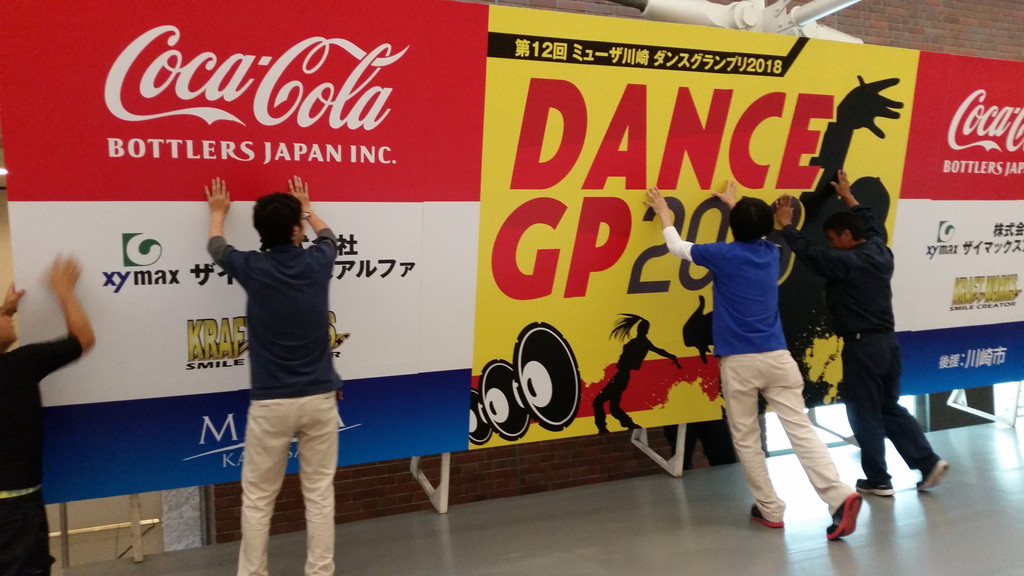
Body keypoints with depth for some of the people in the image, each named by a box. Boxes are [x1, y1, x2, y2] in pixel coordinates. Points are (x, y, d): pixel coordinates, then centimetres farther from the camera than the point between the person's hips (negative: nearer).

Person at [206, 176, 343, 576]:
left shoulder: (252, 268, -6)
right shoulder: (317, 262, -3)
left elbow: (216, 246, 18)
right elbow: (329, 237, 23)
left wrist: (218, 212, 37)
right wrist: (306, 208, 41)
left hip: (270, 403, -1)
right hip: (320, 397, 2)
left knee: (258, 499, 12)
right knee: (320, 494, 10)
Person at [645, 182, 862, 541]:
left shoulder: (723, 255, -2)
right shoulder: (771, 253, 11)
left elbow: (678, 247, 15)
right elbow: (754, 229, 36)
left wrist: (663, 213, 31)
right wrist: (735, 204, 51)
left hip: (739, 361, -4)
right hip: (777, 356, 4)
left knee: (746, 440, 9)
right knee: (801, 430, 1)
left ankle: (770, 510, 14)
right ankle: (840, 497, -10)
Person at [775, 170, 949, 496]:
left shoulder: (845, 262, -17)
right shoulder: (881, 252, 6)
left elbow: (807, 252, -12)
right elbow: (872, 225, 24)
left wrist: (786, 224, 2)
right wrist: (848, 196, 34)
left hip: (862, 346, -8)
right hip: (886, 341, 8)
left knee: (865, 414, 4)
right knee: (890, 408, 20)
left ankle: (878, 480, 12)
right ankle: (929, 462, 17)